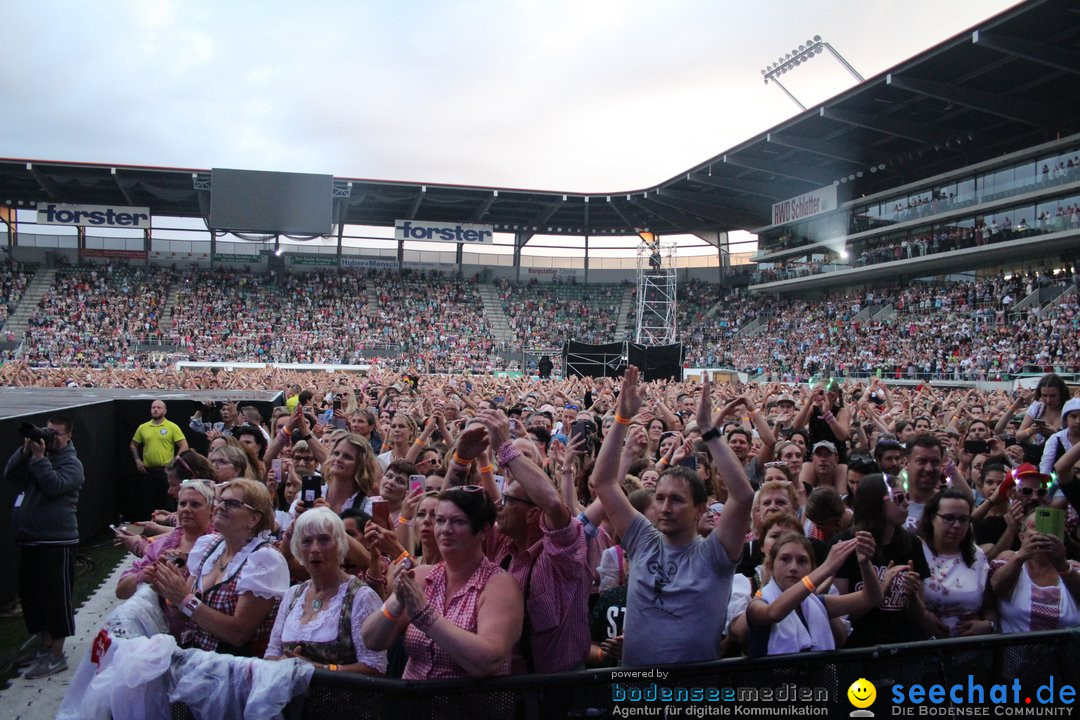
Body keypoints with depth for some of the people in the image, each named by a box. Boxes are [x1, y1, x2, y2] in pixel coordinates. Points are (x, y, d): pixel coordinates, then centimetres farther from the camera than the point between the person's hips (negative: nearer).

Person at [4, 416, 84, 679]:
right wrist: (25, 451, -8)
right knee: (32, 596, 15)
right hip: (29, 541, 8)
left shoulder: (71, 463, -5)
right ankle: (44, 647, 29)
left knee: (56, 598, -4)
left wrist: (39, 457, -19)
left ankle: (56, 656, 4)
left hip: (56, 542, -8)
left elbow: (54, 486, -21)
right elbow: (10, 476, 2)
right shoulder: (35, 455, 14)